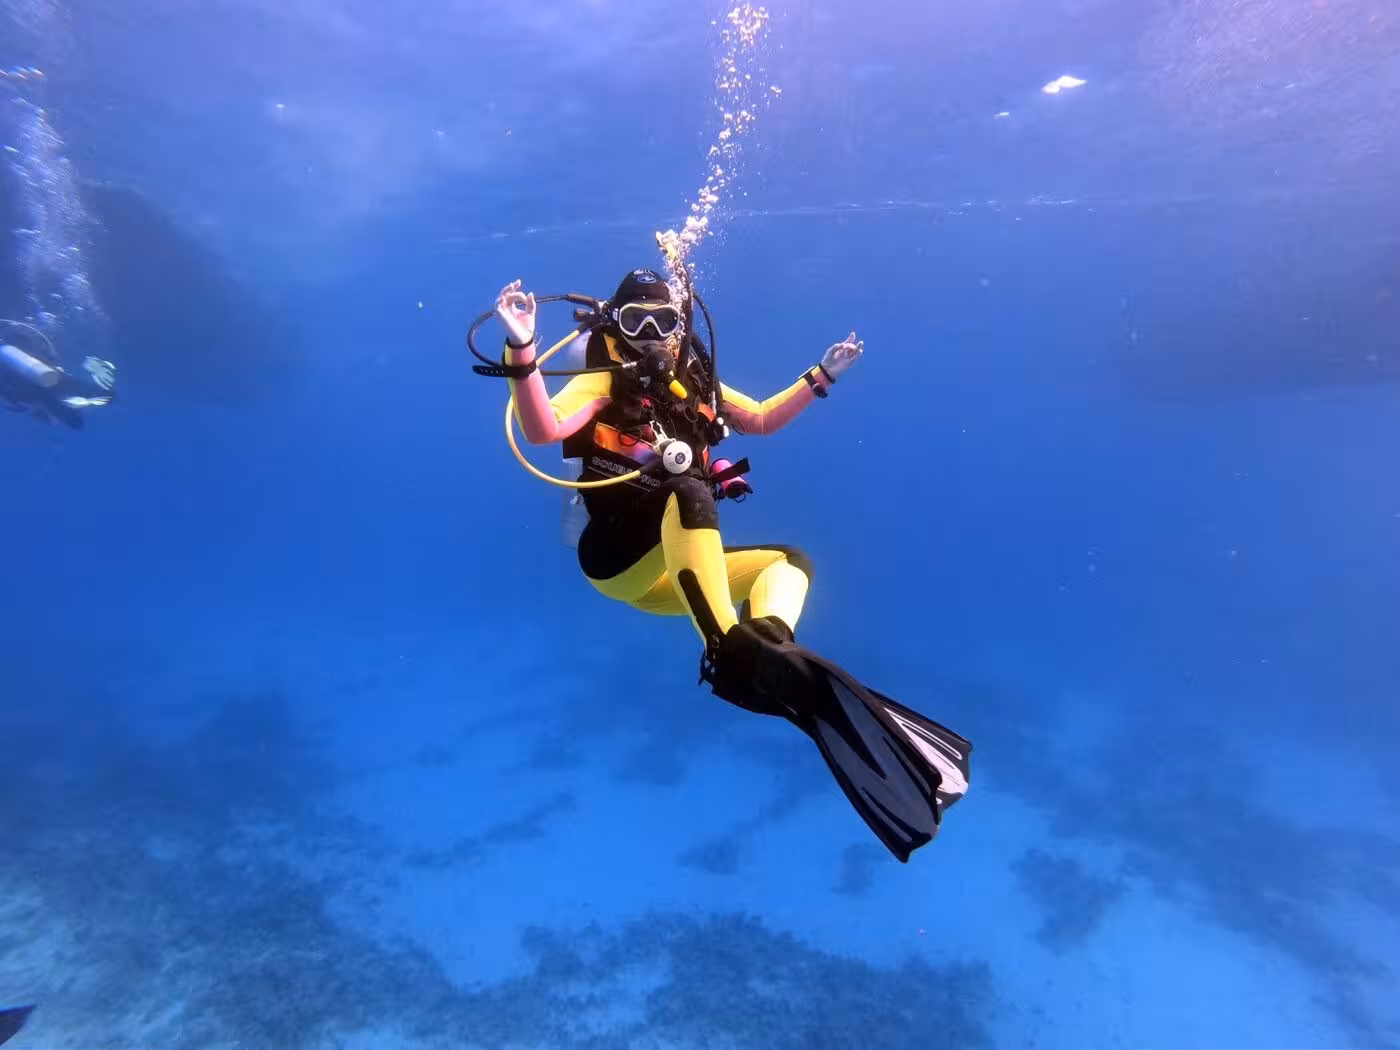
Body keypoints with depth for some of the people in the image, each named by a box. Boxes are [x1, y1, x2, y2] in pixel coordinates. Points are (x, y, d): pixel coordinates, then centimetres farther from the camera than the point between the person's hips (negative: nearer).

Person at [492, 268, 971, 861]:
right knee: (689, 491, -34)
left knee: (792, 560, 7)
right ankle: (732, 652, -47)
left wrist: (822, 376, 21)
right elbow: (542, 430, -22)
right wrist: (521, 351, -36)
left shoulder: (695, 384, 15)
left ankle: (767, 638, -27)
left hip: (670, 575, 7)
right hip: (617, 560, -7)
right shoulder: (603, 383, -2)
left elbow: (762, 420, 25)